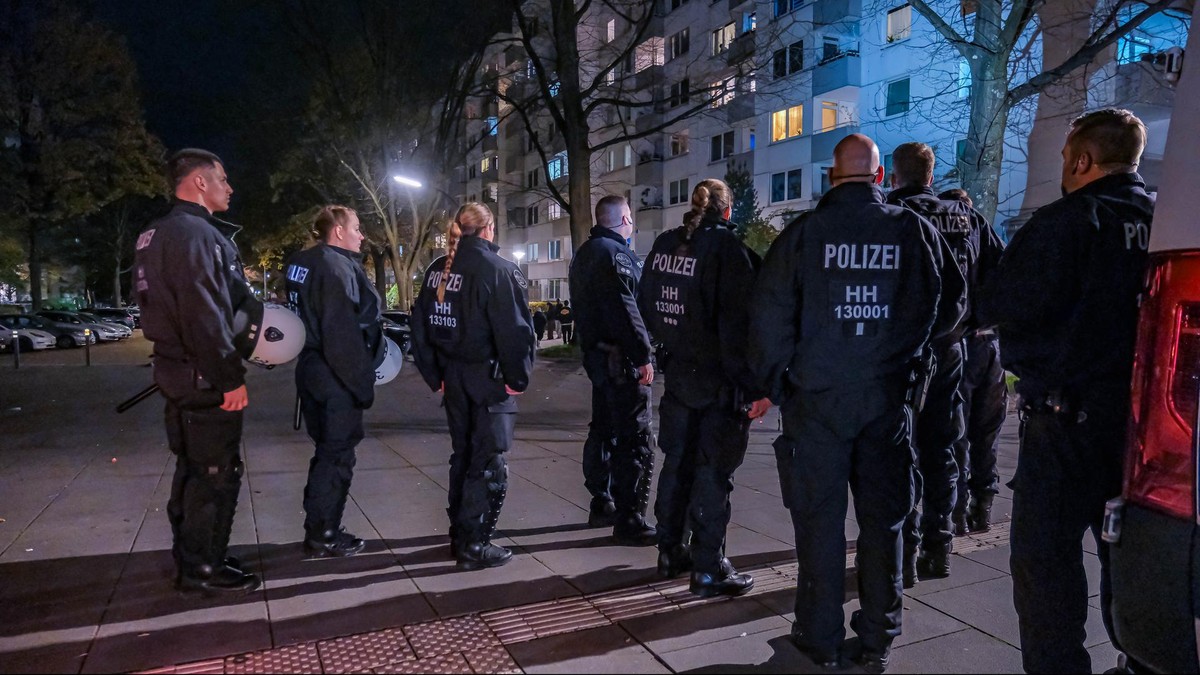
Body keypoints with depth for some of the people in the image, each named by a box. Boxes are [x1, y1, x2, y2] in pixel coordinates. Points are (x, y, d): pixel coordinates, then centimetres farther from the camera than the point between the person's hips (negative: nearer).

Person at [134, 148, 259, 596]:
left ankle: (190, 558, 32)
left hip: (178, 372, 11)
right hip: (204, 379, -11)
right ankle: (202, 568, 11)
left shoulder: (158, 234, 16)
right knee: (216, 474, 0)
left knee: (193, 469, 19)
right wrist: (231, 378, -21)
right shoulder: (194, 234, -18)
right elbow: (204, 317, -24)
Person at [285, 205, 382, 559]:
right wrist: (361, 383, -19)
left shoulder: (302, 263, 13)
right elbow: (343, 334, -24)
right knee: (337, 455, 2)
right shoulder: (336, 266, -17)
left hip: (312, 371, 10)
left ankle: (318, 530, 29)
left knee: (328, 451, 19)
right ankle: (324, 536, 12)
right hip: (337, 378, -10)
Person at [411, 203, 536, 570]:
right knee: (489, 461, 2)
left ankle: (460, 532, 29)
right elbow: (514, 330, -20)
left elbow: (421, 326, 11)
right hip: (488, 375, -7)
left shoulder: (438, 269, 9)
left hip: (453, 374, 7)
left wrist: (435, 375, 14)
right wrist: (517, 378, -10)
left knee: (463, 454, 19)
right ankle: (475, 544, 5)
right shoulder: (499, 269, -14)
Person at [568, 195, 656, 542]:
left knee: (603, 431, 18)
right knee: (634, 440, -6)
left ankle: (601, 506, 29)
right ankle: (629, 521, -2)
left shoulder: (585, 253, 17)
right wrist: (643, 354, -21)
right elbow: (626, 308, -22)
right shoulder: (614, 253, -15)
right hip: (622, 358, -10)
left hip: (596, 353, 11)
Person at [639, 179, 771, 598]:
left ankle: (670, 552, 29)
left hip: (678, 372, 7)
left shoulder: (664, 245, 4)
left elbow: (646, 304, 13)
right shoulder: (727, 248, -16)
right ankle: (708, 569, 10)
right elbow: (740, 324, -21)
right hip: (719, 379, -6)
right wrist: (754, 387, -18)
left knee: (677, 462, 17)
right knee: (713, 472, 2)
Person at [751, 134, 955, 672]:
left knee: (819, 516, 9)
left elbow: (769, 314, -7)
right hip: (890, 398, 2)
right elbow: (946, 309, 3)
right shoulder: (915, 231, -1)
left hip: (817, 397, -1)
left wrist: (774, 383, 4)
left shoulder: (804, 231, -5)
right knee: (882, 518, 13)